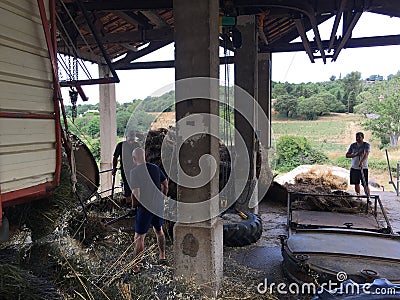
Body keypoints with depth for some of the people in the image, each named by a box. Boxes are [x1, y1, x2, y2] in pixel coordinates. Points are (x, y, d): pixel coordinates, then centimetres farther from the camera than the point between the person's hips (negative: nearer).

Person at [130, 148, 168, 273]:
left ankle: (136, 266, 16)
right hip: (159, 205, 6)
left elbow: (136, 192, -21)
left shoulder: (135, 171, -15)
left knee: (139, 237, 7)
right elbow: (166, 183, 11)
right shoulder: (155, 168, 3)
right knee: (159, 230, 26)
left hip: (145, 207, -6)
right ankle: (162, 257, 39)